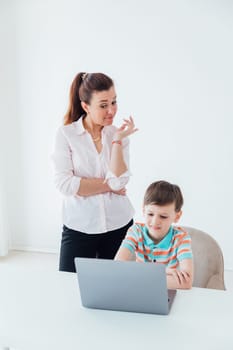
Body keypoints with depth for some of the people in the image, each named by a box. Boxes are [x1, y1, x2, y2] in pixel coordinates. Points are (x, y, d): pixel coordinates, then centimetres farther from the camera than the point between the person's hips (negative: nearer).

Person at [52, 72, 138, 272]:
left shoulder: (119, 134, 1)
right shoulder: (66, 134, -5)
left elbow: (119, 182, -12)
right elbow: (64, 184, -15)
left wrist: (118, 139, -13)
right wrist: (109, 185, -11)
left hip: (119, 226, 3)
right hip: (79, 228, -2)